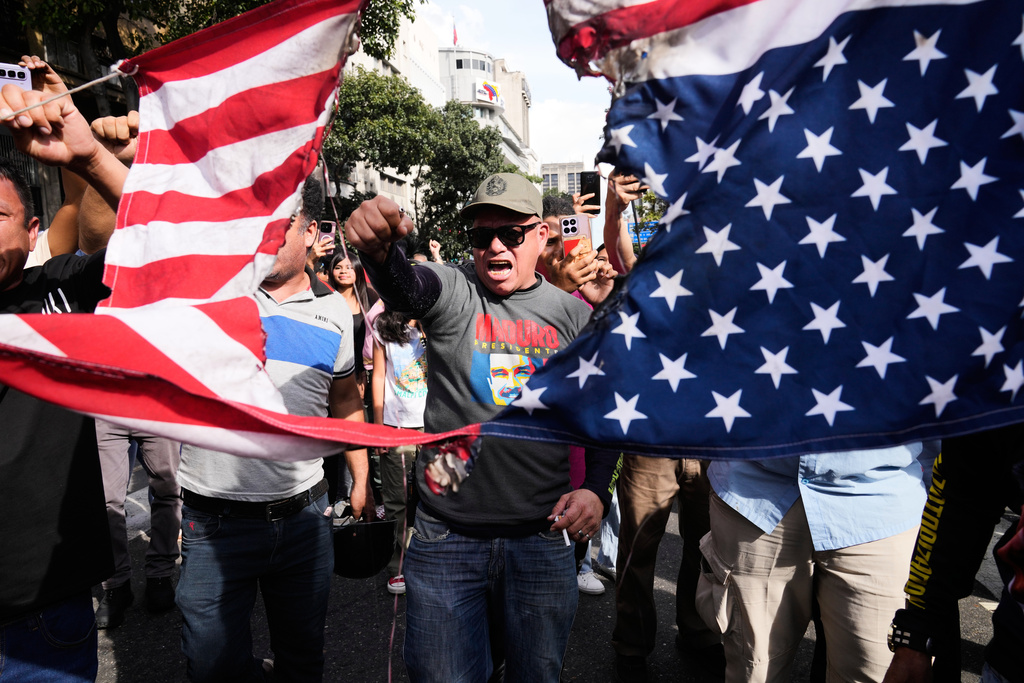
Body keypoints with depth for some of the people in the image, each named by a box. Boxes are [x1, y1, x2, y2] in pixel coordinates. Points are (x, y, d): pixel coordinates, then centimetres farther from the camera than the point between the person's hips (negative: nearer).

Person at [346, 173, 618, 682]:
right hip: (445, 539, -1)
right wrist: (378, 248, -49)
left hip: (543, 540, 2)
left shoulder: (574, 314, 2)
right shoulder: (451, 291, -4)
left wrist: (596, 489, -7)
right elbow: (404, 287, -27)